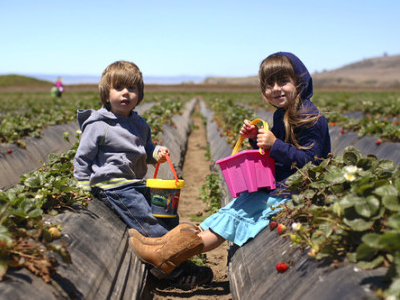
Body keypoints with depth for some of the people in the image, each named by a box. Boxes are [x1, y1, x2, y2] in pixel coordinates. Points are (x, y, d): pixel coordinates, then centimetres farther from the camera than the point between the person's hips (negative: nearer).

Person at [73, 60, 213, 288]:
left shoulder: (140, 124, 13)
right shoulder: (98, 126, -7)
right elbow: (82, 160, -1)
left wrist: (156, 152, 4)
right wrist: (84, 191, -7)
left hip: (138, 185, 8)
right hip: (114, 187, -8)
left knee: (169, 215, 5)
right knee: (149, 224, -16)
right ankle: (177, 271, -11)